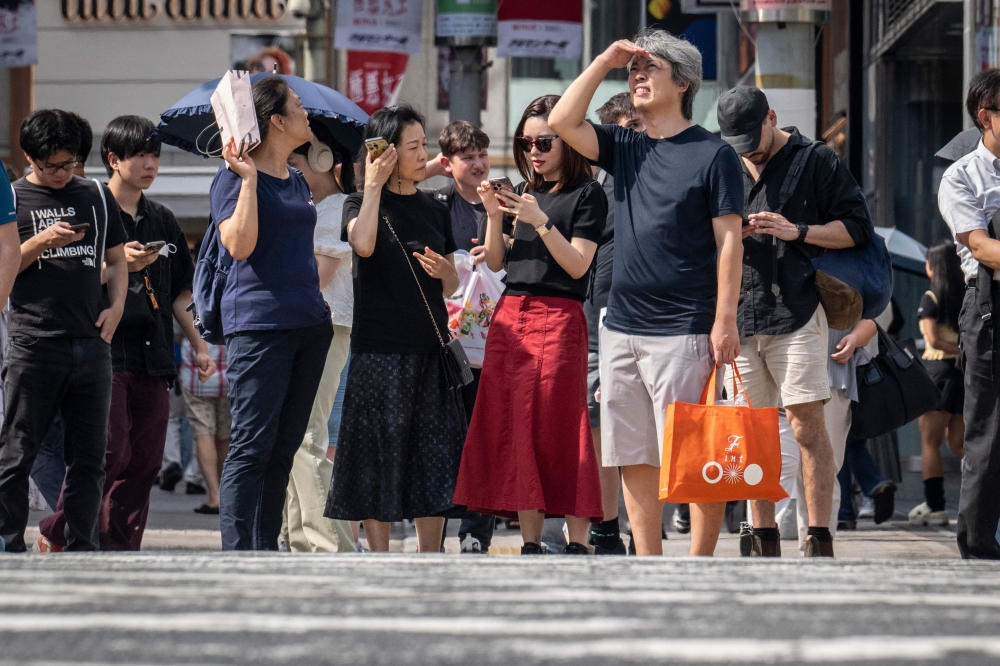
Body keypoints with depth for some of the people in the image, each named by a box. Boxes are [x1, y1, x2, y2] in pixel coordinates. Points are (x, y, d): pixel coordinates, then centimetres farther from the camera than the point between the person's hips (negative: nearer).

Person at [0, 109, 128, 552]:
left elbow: (116, 260, 21)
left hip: (91, 344, 4)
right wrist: (42, 242, -14)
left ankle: (81, 549, 11)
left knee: (88, 457, 5)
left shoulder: (97, 197, 15)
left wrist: (116, 307, 5)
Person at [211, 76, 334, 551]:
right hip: (258, 324, -8)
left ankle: (267, 551, 12)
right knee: (253, 445, -10)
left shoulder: (296, 181, 17)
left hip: (308, 322, 8)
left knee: (284, 447, 9)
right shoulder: (235, 177, -6)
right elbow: (239, 244, -19)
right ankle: (236, 554, -10)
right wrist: (248, 177, -19)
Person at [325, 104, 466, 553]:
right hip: (380, 350, -5)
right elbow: (363, 243, -22)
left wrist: (445, 273, -4)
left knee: (434, 457, 4)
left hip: (430, 348, 5)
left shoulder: (433, 210, 15)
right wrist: (372, 186, -16)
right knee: (380, 455, -2)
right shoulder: (361, 204, 1)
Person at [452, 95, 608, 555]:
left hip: (558, 317, -6)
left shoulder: (587, 195, 0)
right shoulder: (524, 193, 17)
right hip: (509, 316, 6)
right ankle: (530, 544, 5)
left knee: (559, 429, -9)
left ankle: (578, 546, -8)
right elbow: (496, 262, 16)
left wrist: (540, 222, -17)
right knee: (513, 429, 2)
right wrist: (495, 216, 1)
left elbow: (578, 265, -8)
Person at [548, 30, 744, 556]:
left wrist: (725, 321, -12)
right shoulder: (625, 148, 14)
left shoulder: (712, 154, -2)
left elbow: (728, 241, -6)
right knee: (633, 458, 7)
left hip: (683, 330, -6)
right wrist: (604, 62, 2)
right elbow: (562, 122, 2)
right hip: (622, 328, 6)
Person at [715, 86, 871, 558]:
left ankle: (819, 542, -8)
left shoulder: (817, 162, 4)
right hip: (739, 313, 4)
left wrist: (797, 231, -10)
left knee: (807, 425, -10)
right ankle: (764, 545, 10)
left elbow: (856, 228, 2)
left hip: (797, 310, -4)